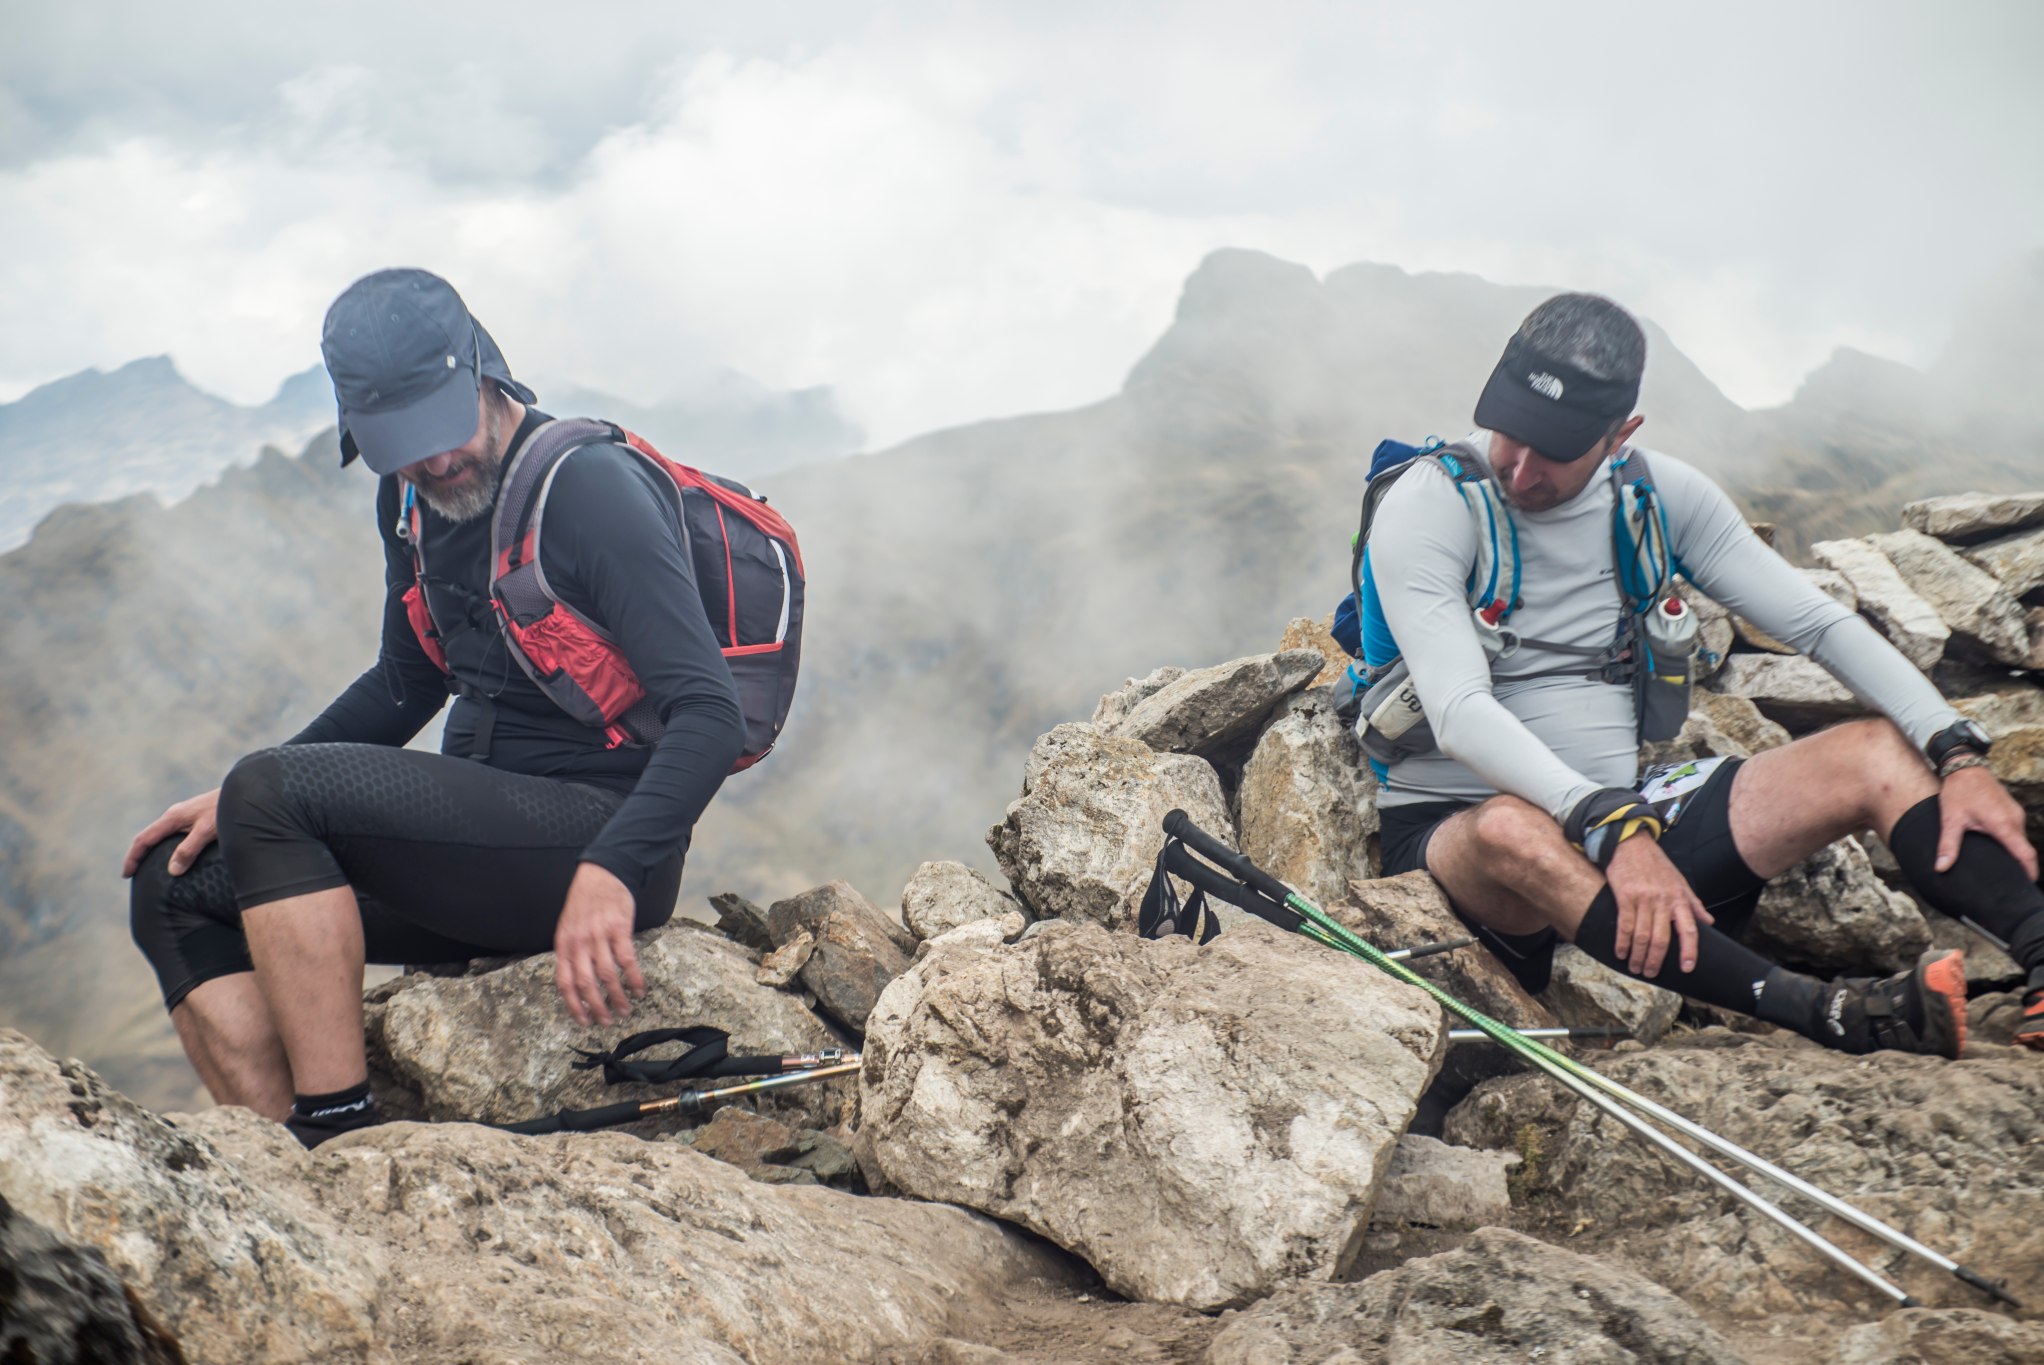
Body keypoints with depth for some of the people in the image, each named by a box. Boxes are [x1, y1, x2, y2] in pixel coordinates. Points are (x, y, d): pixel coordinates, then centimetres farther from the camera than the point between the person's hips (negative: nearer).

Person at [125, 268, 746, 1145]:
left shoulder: (590, 488, -15)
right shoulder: (415, 499, 10)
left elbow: (711, 714, -22)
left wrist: (608, 872, -37)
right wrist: (240, 802, 13)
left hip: (594, 830, -9)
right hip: (485, 841, 9)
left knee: (277, 793, -24)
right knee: (178, 886, 1)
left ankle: (341, 1136, -21)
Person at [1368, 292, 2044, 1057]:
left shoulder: (1662, 497, 3)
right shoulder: (1427, 507, -12)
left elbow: (1820, 624, 3)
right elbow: (1459, 714, -24)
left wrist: (1959, 756, -11)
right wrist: (1614, 829, -38)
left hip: (1627, 811, 5)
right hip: (1453, 836, -5)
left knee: (1878, 752, -12)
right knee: (1511, 830, -41)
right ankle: (1825, 1016, -48)